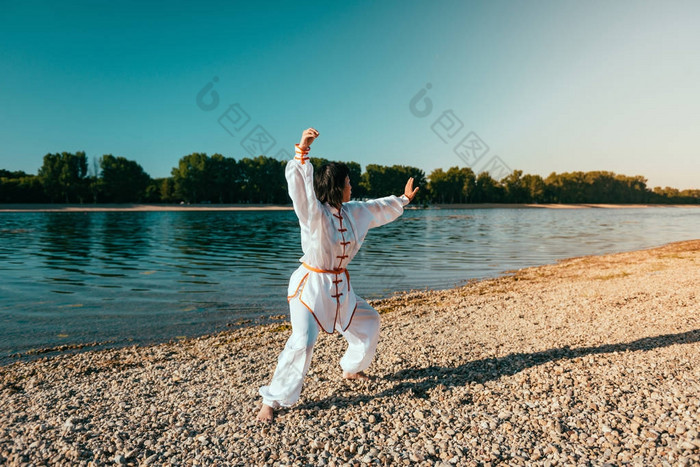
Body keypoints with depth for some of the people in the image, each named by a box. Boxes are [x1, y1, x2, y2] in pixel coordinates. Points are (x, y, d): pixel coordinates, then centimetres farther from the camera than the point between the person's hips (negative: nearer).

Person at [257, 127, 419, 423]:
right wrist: (302, 150, -44)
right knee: (302, 341, -19)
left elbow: (379, 209, 21)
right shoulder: (313, 212, -18)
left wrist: (403, 200, 33)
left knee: (369, 322, 23)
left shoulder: (351, 212, 4)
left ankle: (352, 369, 46)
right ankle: (272, 401, -3)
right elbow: (299, 184, -33)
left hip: (339, 286, 8)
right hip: (311, 285, -8)